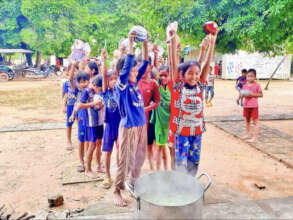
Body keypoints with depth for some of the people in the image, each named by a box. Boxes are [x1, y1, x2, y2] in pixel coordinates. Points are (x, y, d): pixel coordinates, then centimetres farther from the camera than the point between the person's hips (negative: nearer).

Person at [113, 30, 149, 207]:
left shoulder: (135, 83, 6)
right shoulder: (121, 86, -12)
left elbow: (145, 64, 5)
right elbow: (126, 66, -26)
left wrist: (145, 44, -2)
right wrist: (131, 43, -27)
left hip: (142, 126, 7)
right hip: (129, 128, -7)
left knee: (139, 159, 19)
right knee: (124, 161, 2)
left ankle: (134, 184, 38)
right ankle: (117, 191, 18)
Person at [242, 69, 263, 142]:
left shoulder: (257, 85, -9)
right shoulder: (245, 85, 6)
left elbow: (261, 94, -7)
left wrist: (253, 94, -19)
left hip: (254, 106, -6)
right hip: (246, 105, 6)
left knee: (255, 121, -2)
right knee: (247, 120, 18)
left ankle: (255, 137, 1)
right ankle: (247, 134, 32)